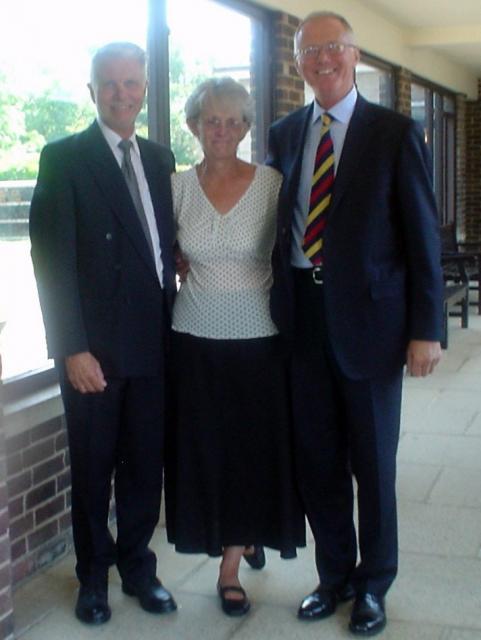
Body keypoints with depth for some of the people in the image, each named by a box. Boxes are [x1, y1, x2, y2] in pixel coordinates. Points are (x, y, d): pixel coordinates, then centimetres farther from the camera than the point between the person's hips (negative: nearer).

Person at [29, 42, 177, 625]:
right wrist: (73, 348, -15)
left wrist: (173, 324, 3)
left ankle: (136, 565, 30)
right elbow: (53, 259, -10)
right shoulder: (64, 158, -5)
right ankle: (93, 576, 29)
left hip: (153, 342, 4)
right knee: (93, 468, 10)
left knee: (145, 466, 11)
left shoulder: (159, 159, 11)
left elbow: (166, 245, 12)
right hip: (94, 347, -4)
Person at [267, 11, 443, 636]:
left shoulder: (395, 133, -3)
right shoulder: (284, 134, 9)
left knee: (373, 461, 9)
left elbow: (423, 235, -5)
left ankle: (373, 585, 28)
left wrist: (426, 329, -9)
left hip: (368, 315, -3)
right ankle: (334, 575, 31)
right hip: (303, 314, 4)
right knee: (316, 458, 11)